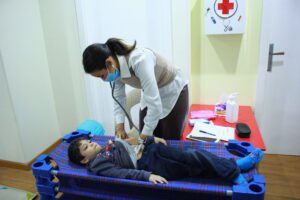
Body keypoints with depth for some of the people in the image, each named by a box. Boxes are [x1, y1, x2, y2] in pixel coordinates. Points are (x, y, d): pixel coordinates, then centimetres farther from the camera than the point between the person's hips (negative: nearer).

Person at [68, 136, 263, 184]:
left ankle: (233, 165, -4)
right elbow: (121, 172, -17)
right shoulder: (97, 164, -4)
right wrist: (147, 175, -28)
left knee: (192, 154, -10)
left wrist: (152, 139, 15)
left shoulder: (107, 145, 21)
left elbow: (129, 140, 25)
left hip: (148, 149, 8)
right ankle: (234, 173, -8)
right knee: (192, 161, -18)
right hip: (147, 164, -8)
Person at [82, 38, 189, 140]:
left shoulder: (139, 60, -41)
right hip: (151, 93, 7)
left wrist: (144, 136, -31)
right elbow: (118, 98, -3)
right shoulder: (115, 68, -16)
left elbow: (154, 103, -40)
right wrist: (120, 128, -14)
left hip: (173, 92, -6)